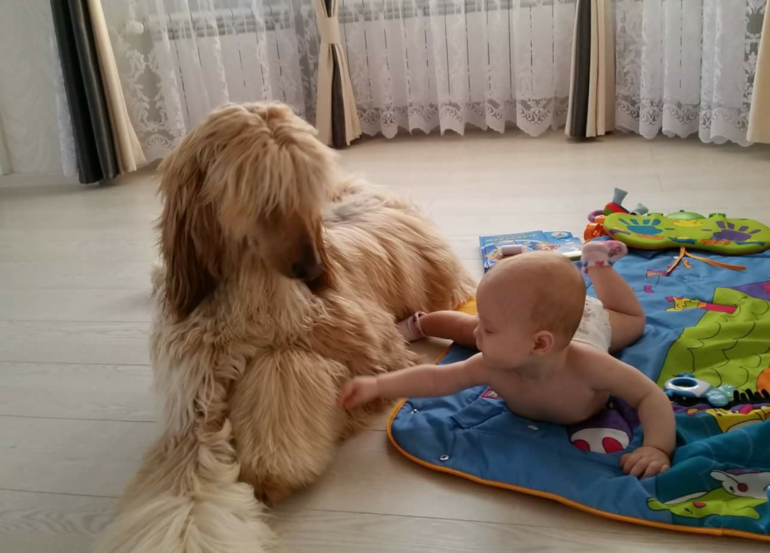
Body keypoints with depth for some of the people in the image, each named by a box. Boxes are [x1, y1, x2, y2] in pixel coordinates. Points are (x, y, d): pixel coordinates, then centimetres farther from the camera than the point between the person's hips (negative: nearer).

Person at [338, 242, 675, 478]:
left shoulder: (588, 365, -50)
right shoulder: (493, 366, -42)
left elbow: (651, 396, -43)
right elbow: (437, 378, -35)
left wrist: (657, 448, -61)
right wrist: (377, 385, -47)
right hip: (533, 324, 0)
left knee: (632, 322, 33)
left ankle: (596, 263, 46)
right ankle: (420, 322, 47)